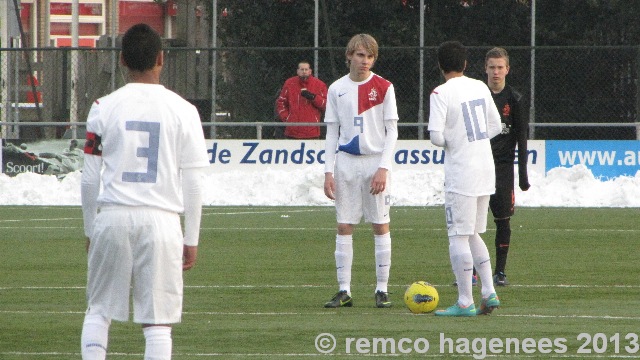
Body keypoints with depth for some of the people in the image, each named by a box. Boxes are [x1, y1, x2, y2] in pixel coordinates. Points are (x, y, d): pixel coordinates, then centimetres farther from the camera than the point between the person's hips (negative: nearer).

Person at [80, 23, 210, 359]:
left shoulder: (104, 108, 1)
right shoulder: (182, 111, 0)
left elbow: (89, 179, 4)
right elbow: (192, 183, 1)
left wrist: (90, 230, 16)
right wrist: (191, 239, 9)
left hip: (112, 217, 1)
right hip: (161, 219, -1)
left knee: (98, 312, 12)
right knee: (157, 322, 1)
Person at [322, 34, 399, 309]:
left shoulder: (384, 88, -1)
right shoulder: (337, 89, 6)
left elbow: (392, 131, -2)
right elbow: (332, 132, 9)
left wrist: (383, 168, -12)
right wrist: (329, 170, 1)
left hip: (376, 163, -2)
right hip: (346, 162, 2)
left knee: (380, 225, -1)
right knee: (344, 226, 0)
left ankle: (382, 290, 5)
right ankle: (344, 291, 3)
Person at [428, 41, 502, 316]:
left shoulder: (441, 94, -12)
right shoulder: (480, 87, 8)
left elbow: (436, 136, -17)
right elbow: (495, 127, 15)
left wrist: (446, 142, 4)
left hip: (460, 173, -7)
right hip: (485, 169, 7)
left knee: (458, 236, -2)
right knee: (473, 234, 17)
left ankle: (465, 302, -3)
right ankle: (489, 293, 11)